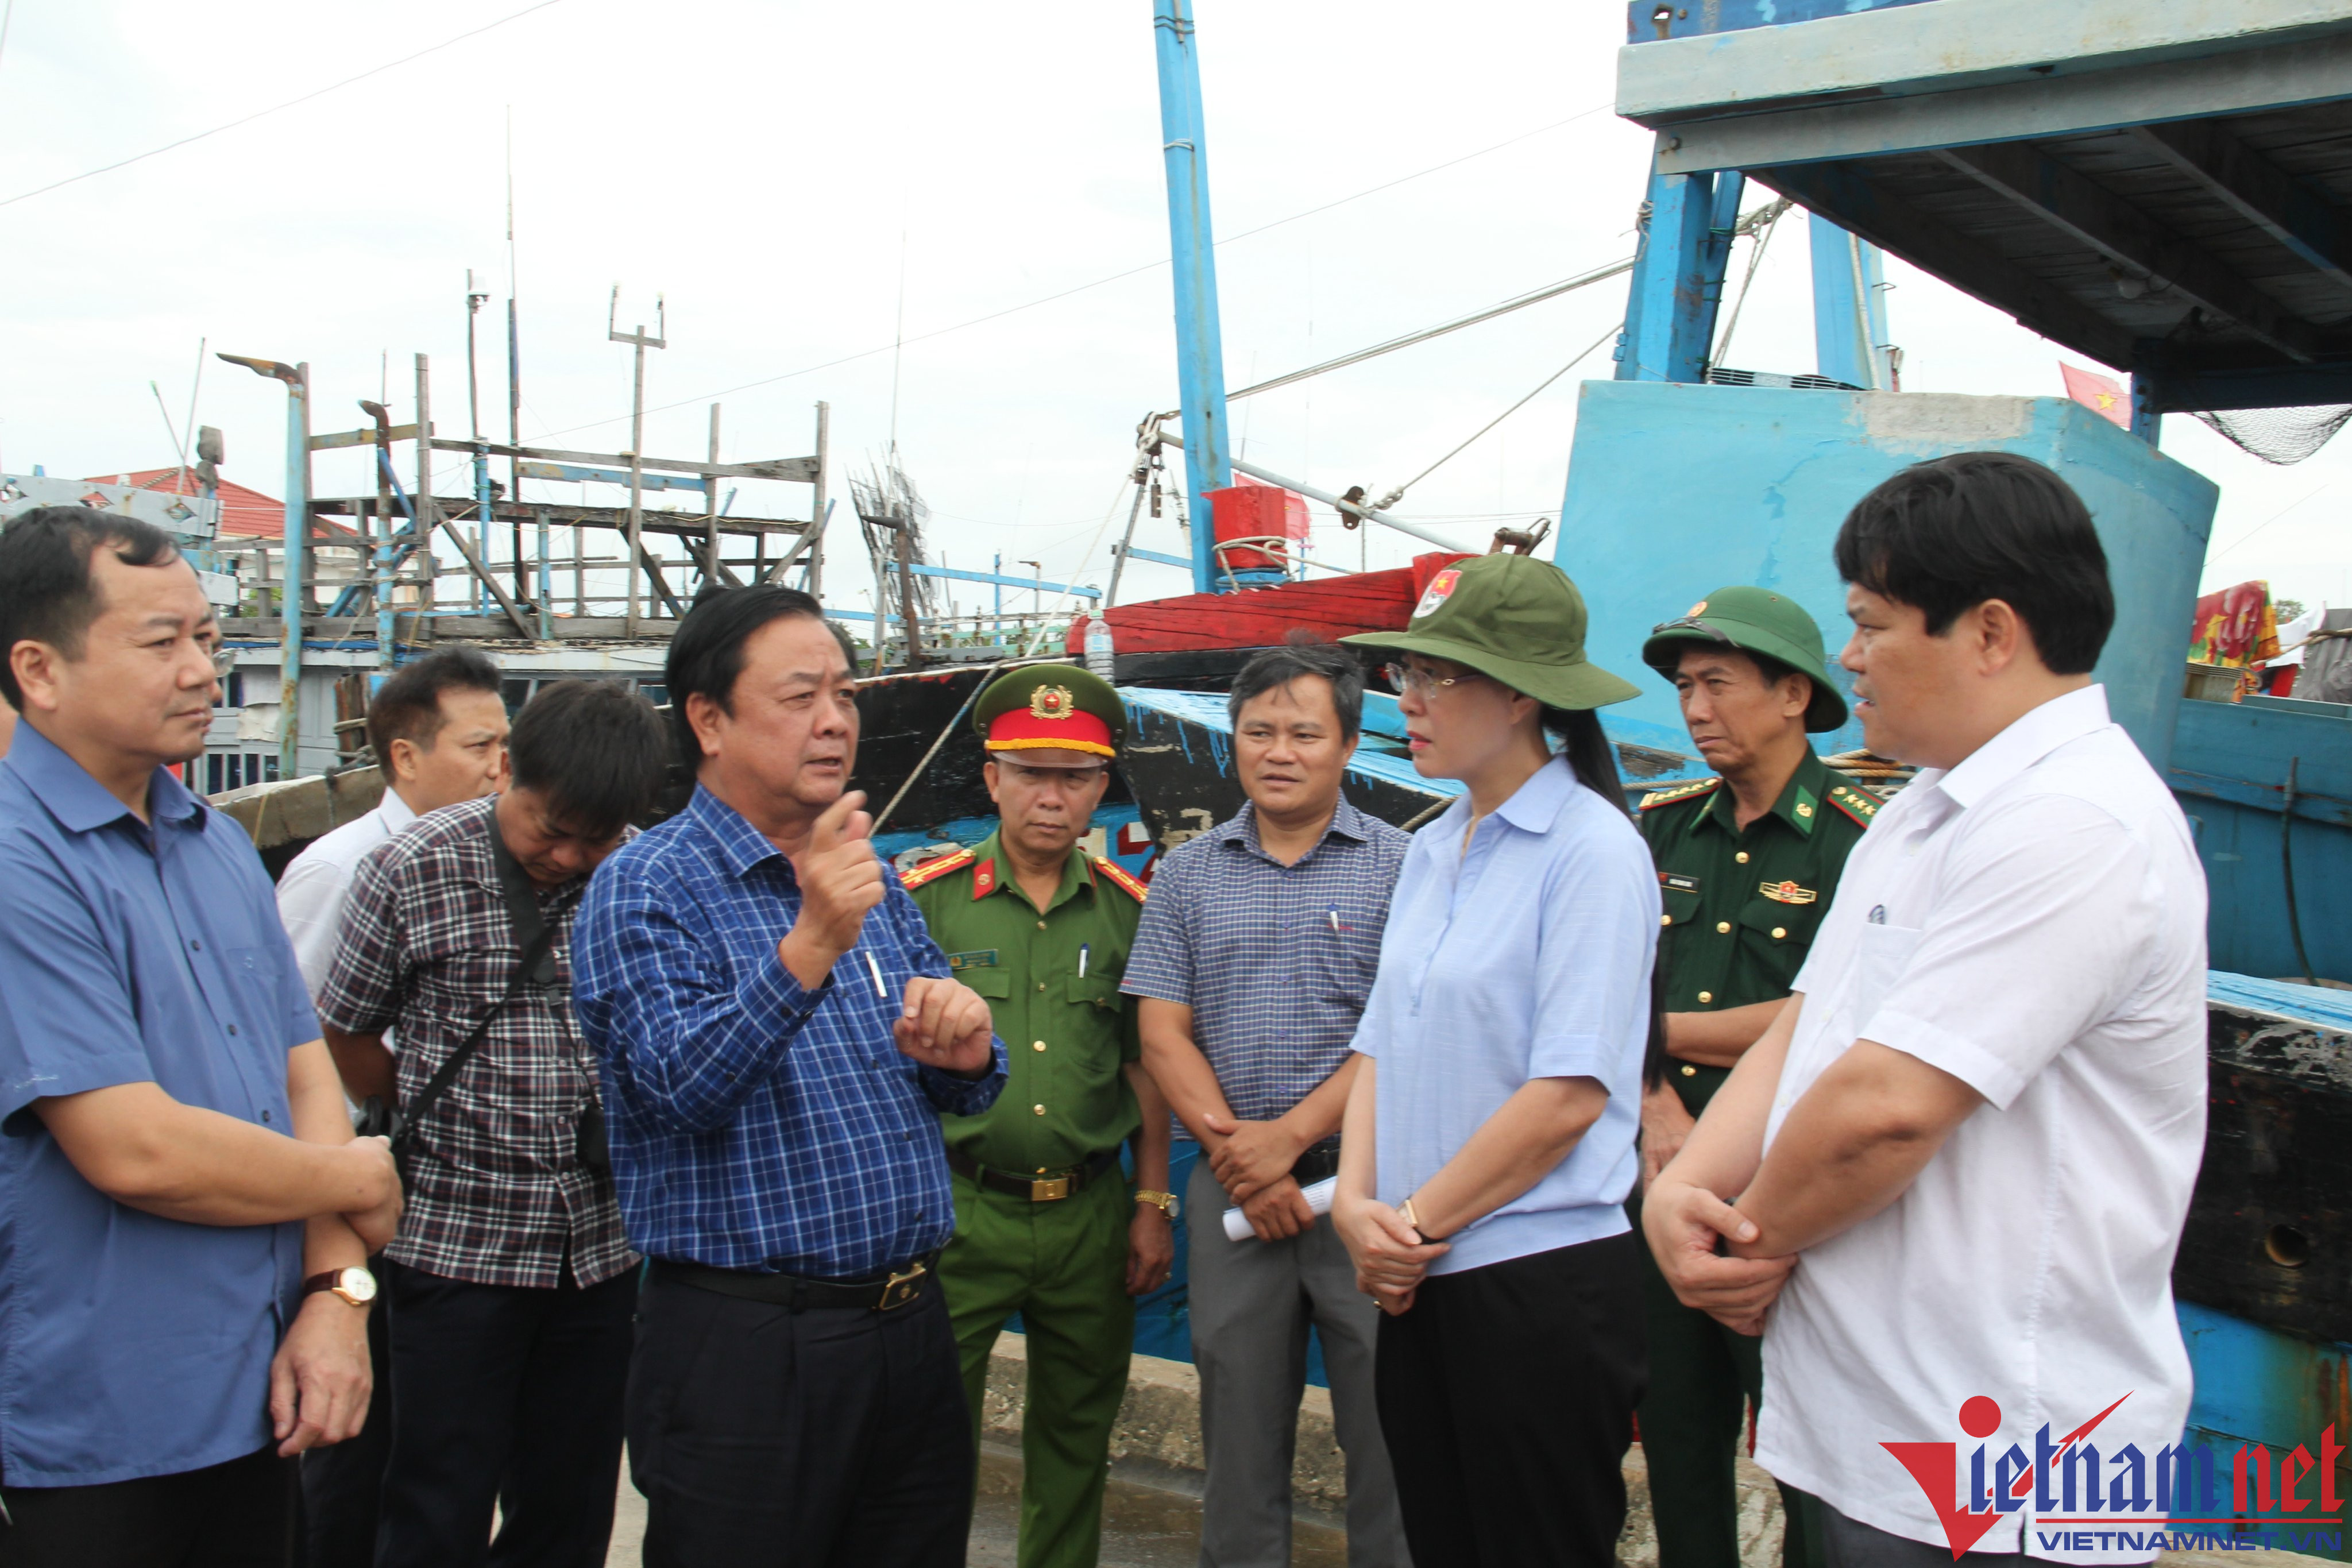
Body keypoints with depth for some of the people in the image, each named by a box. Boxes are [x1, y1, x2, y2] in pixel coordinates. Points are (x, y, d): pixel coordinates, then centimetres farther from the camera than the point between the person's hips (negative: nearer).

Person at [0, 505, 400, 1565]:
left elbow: (304, 1069, 8)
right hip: (90, 1442, -7)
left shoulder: (220, 846, 10)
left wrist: (338, 1290, -5)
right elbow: (136, 1151, -23)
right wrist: (358, 1180, -7)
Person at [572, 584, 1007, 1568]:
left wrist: (963, 1050, -8)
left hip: (911, 1327, 7)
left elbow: (964, 1094, 16)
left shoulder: (870, 878, 12)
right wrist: (811, 945, -33)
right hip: (746, 1346, -6)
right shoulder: (646, 887, -8)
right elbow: (683, 1086, -22)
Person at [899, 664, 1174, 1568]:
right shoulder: (929, 899, -3)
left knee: (1077, 1436, 16)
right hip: (959, 1208, -3)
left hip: (1091, 1213, 3)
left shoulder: (1127, 909, 5)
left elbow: (1145, 1068, 10)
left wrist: (1153, 1205, 7)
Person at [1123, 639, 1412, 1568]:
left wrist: (1288, 1137, -13)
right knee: (1239, 1431, 12)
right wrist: (1238, 1159, -7)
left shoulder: (1397, 866, 0)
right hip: (1231, 1188, 3)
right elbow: (1163, 1036, 4)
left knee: (1388, 1430, 3)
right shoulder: (1187, 875, 9)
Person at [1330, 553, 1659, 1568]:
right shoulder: (1431, 851, 11)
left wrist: (1416, 1221, -12)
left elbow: (1569, 1097, -18)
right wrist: (1357, 1202, -4)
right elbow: (1381, 1044, 11)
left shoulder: (1593, 850, -12)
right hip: (1418, 1281, 7)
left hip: (1539, 1285, -7)